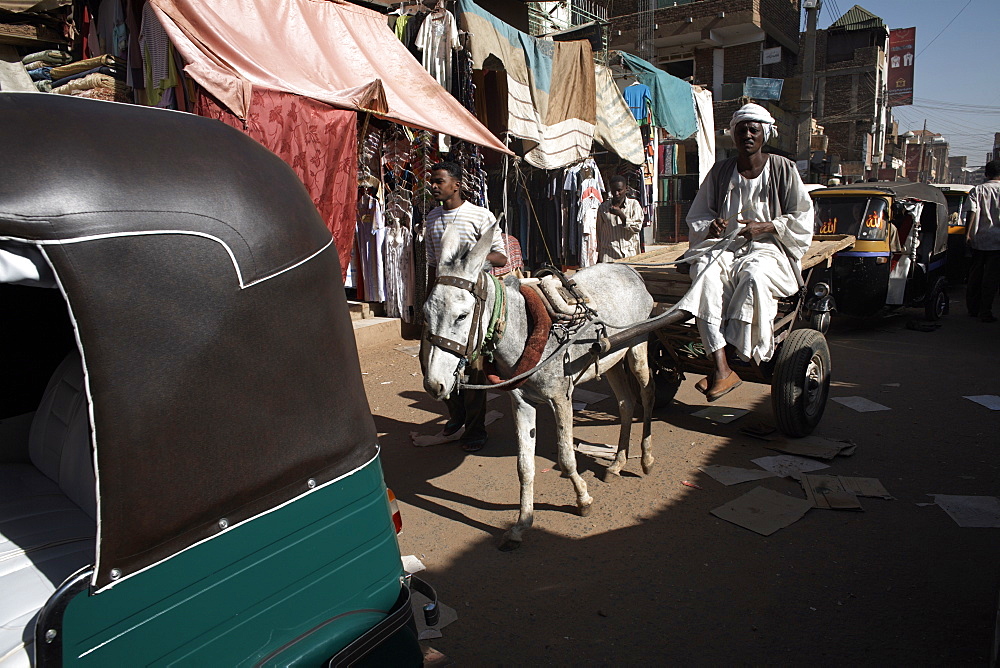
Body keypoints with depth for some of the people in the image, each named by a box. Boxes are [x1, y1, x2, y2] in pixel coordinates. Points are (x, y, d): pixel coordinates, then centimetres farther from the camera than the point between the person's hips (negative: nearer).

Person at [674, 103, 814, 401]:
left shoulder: (783, 169, 5)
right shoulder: (720, 171, 13)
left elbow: (802, 219, 4)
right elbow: (697, 215, 16)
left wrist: (763, 227, -12)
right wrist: (711, 227, -8)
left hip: (768, 248, -2)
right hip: (725, 247, 2)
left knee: (754, 276, -38)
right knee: (706, 272, -33)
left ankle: (743, 355, -29)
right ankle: (721, 368, -41)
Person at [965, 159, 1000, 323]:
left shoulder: (977, 190, 1)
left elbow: (972, 212, -6)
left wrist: (967, 234, -4)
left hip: (978, 239, 2)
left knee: (975, 274, 13)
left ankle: (973, 308, 20)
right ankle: (985, 312, 0)